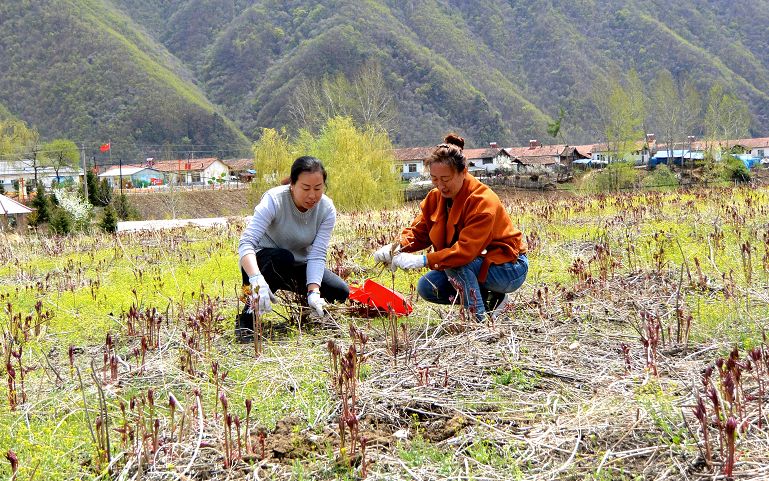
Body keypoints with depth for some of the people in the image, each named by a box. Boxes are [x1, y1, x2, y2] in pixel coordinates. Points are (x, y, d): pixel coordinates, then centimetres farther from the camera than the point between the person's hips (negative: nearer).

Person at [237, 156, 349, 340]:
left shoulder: (326, 209, -16)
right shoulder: (274, 200, -27)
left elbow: (317, 255, -21)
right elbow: (246, 242, -38)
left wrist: (313, 292, -37)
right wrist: (257, 280, -55)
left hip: (299, 266, 4)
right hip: (263, 262, -3)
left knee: (341, 292, -17)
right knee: (282, 258, -38)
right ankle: (249, 314, -21)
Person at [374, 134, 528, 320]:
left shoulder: (483, 201, -28)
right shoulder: (436, 196, -4)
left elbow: (466, 250, -37)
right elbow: (418, 231, -3)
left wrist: (423, 260, -44)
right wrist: (397, 247, -25)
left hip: (510, 269, -8)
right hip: (476, 264, 8)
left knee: (455, 262, -32)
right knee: (426, 287, -6)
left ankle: (480, 319, -17)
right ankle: (492, 299, 6)